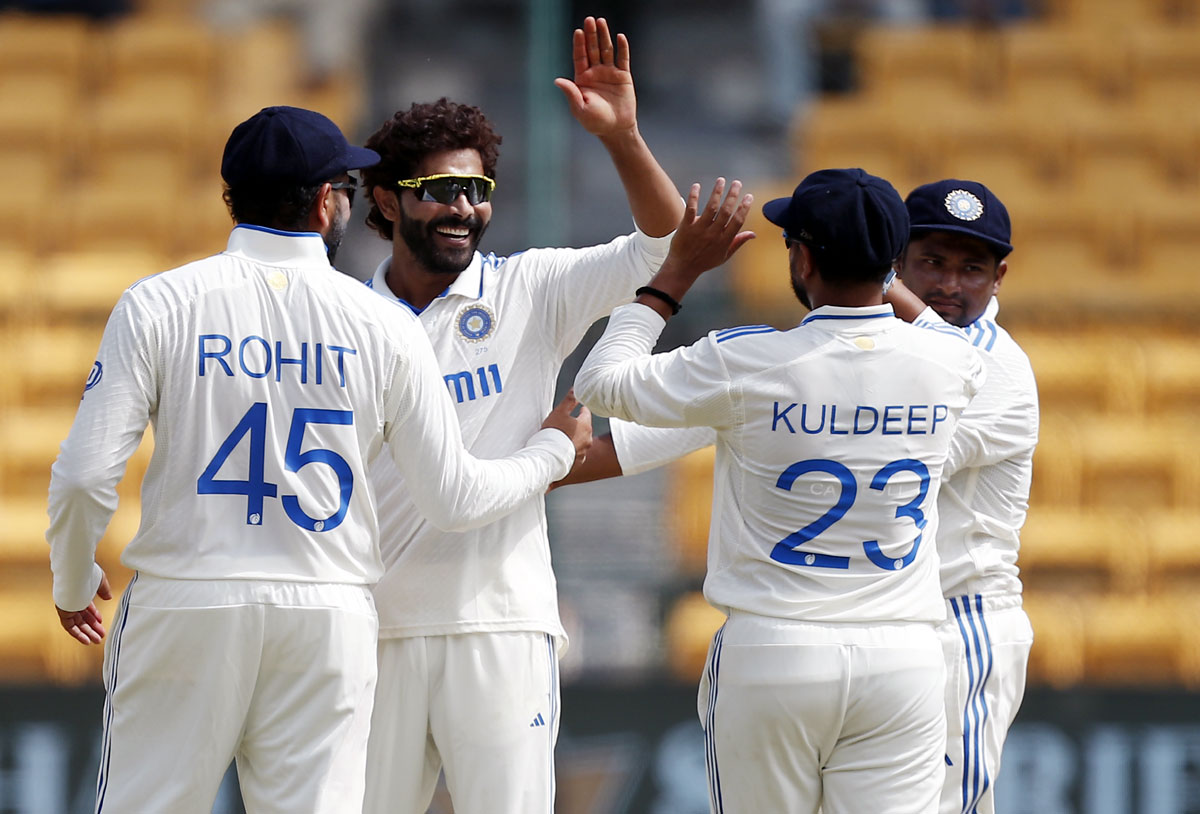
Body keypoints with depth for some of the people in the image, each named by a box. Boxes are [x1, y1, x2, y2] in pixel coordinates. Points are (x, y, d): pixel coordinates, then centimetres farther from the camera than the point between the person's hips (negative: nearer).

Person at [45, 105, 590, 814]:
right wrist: (557, 448, 24)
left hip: (185, 606, -1)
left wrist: (74, 583, 14)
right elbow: (455, 498, 5)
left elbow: (85, 476, -6)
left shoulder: (157, 304, -2)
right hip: (328, 622, 1)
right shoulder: (384, 327, 1)